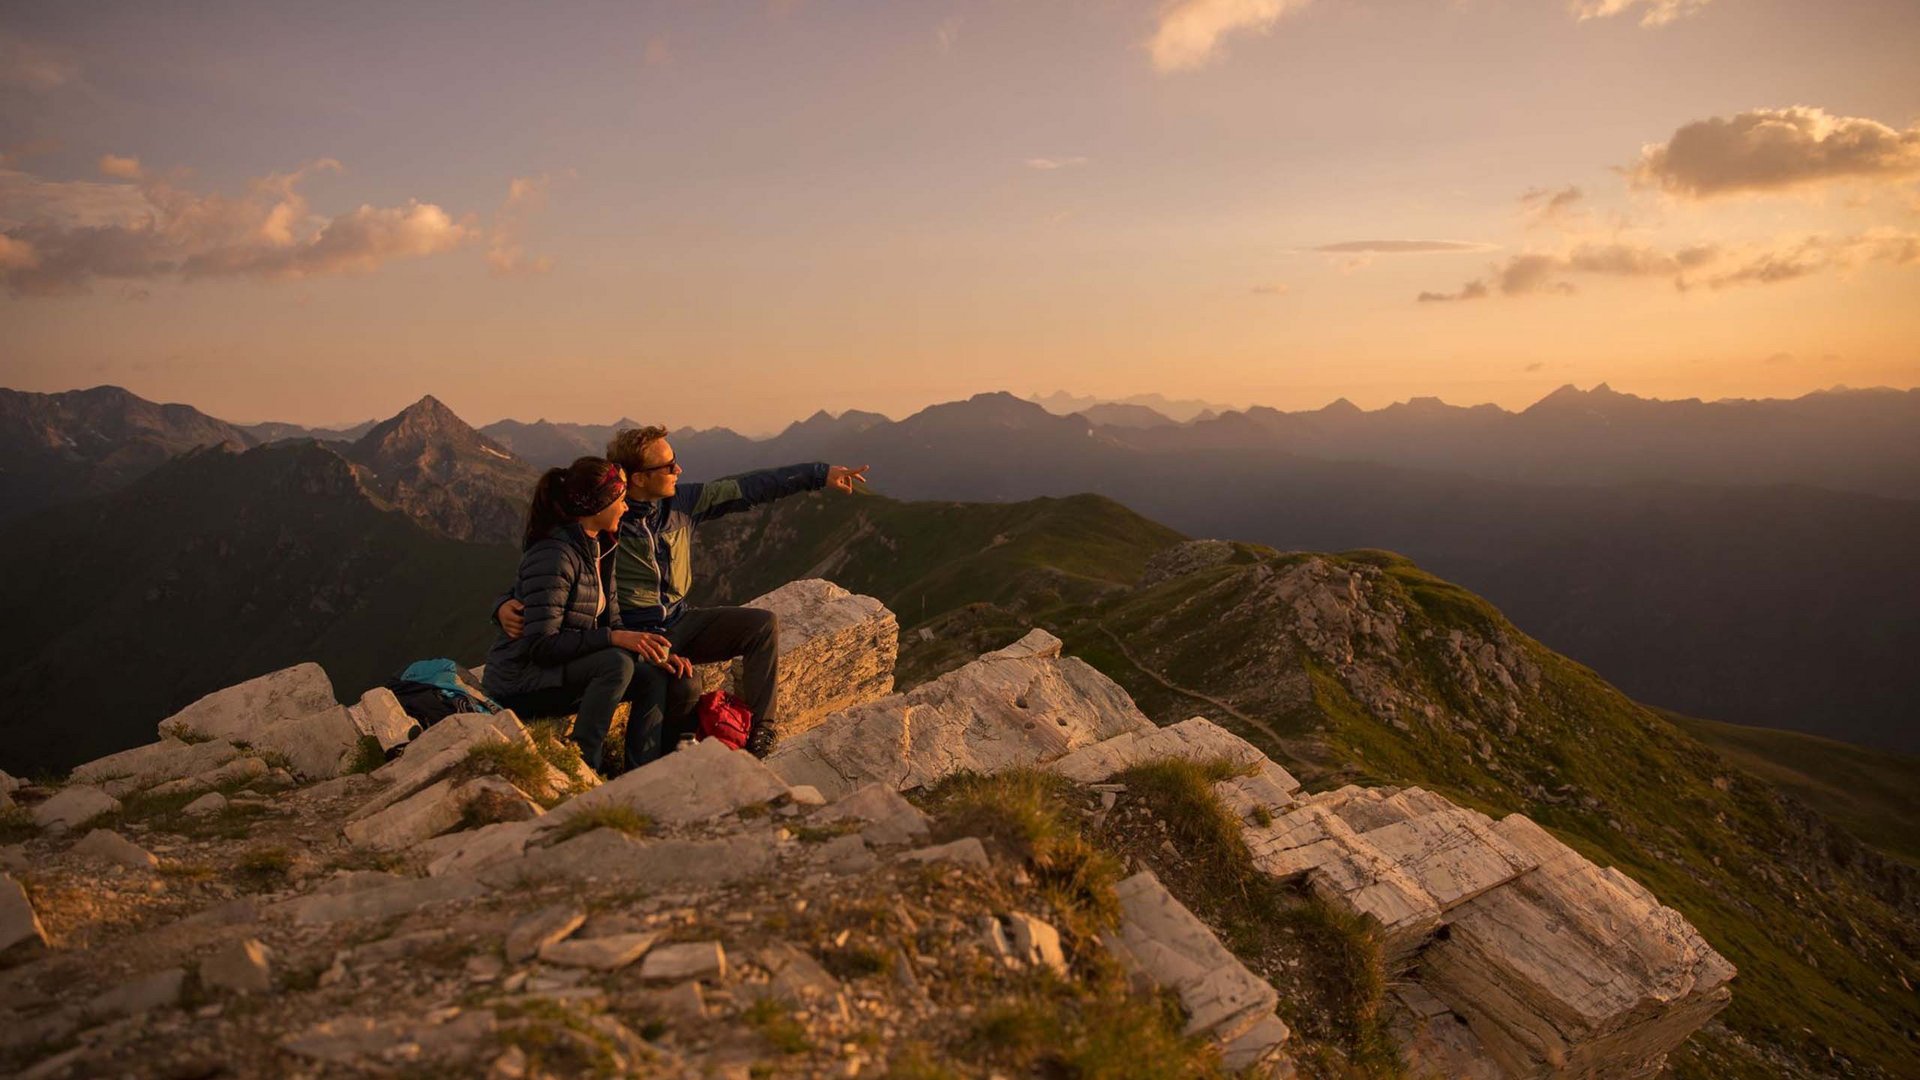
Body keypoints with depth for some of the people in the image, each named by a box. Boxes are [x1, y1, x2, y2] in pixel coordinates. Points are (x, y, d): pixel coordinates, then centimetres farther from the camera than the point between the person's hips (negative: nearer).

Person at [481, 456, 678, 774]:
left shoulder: (599, 549, 7)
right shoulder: (553, 555, -22)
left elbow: (611, 621, 8)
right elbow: (542, 645, -27)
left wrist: (657, 650, -8)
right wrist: (614, 638, -32)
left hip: (562, 676, 9)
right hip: (519, 685, -9)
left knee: (656, 675, -8)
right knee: (616, 665, -30)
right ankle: (582, 768, -23)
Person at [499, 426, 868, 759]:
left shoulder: (682, 501, 0)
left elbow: (748, 489, 3)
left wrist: (821, 474, 3)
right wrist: (508, 604, -34)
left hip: (679, 621, 7)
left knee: (763, 625, -7)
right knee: (682, 687, -33)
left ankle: (760, 732, -3)